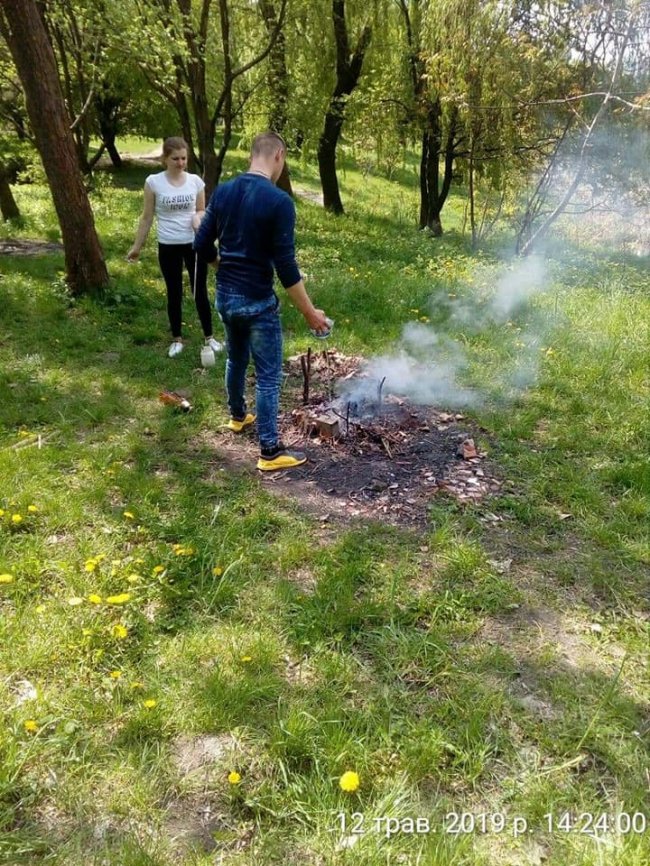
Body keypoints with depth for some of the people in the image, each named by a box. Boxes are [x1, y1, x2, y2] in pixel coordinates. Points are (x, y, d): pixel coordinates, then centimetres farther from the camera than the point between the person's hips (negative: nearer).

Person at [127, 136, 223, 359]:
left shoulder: (195, 181, -1)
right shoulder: (153, 182, -6)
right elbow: (147, 217, 1)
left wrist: (198, 218, -13)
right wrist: (137, 246, 3)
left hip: (195, 244, 1)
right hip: (168, 247, -1)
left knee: (200, 291, 7)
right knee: (174, 293, 9)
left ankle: (209, 337, 20)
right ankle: (177, 340, 22)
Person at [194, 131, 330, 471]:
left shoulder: (222, 192, 2)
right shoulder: (279, 202, -18)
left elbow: (202, 246, 6)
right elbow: (286, 267, -20)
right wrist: (310, 312, -12)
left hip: (225, 296, 7)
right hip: (257, 302, -7)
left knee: (236, 359, 27)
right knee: (268, 376, 2)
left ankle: (237, 416, 48)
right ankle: (270, 451, 9)